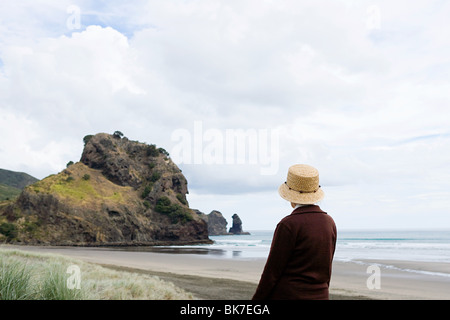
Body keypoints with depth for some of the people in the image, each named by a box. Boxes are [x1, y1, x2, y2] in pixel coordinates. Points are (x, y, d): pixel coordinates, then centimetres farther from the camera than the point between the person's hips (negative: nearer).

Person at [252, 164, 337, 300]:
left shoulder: (289, 224, -15)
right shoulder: (329, 223, 5)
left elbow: (272, 270, -13)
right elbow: (326, 268, 12)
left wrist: (257, 299, -3)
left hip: (286, 295, -6)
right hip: (319, 295, 7)